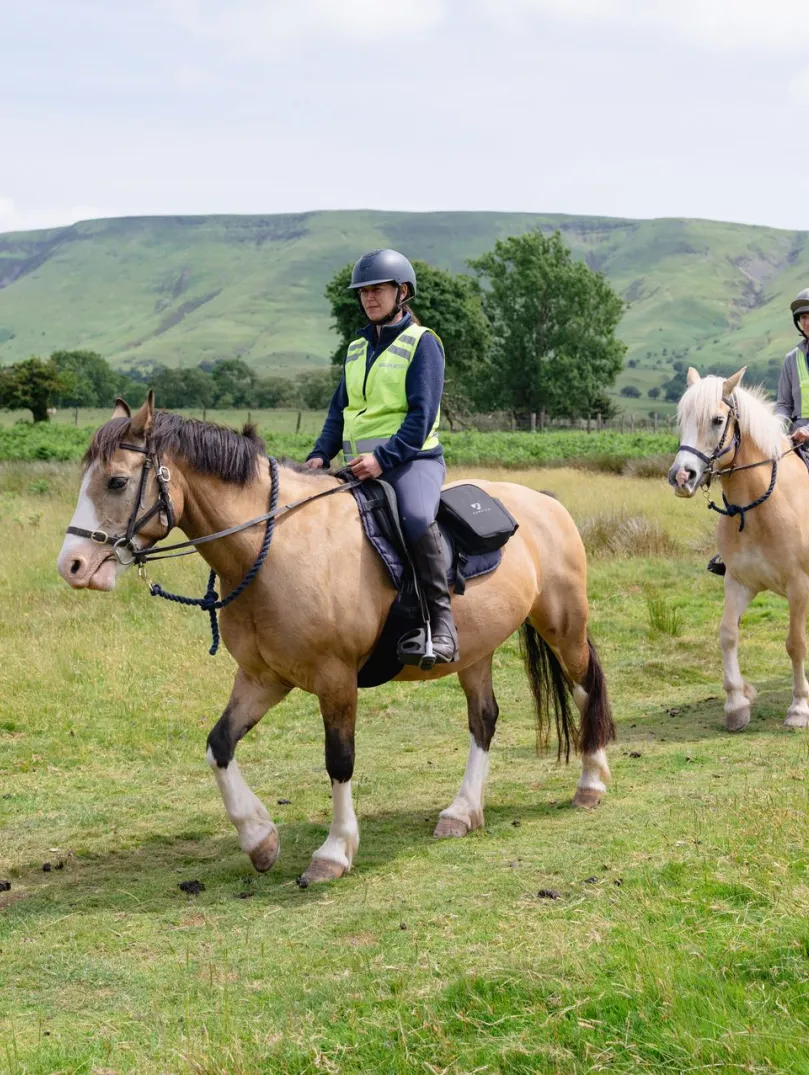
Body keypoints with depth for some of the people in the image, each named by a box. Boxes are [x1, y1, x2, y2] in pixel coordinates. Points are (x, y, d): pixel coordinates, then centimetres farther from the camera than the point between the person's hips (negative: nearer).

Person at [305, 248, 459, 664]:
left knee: (417, 518, -36)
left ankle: (441, 618, -26)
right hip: (361, 467, 8)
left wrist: (383, 457, -24)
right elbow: (338, 412, 18)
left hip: (413, 459, -8)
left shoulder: (421, 343, -3)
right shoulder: (356, 349, 18)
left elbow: (422, 415, -13)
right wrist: (321, 454, 0)